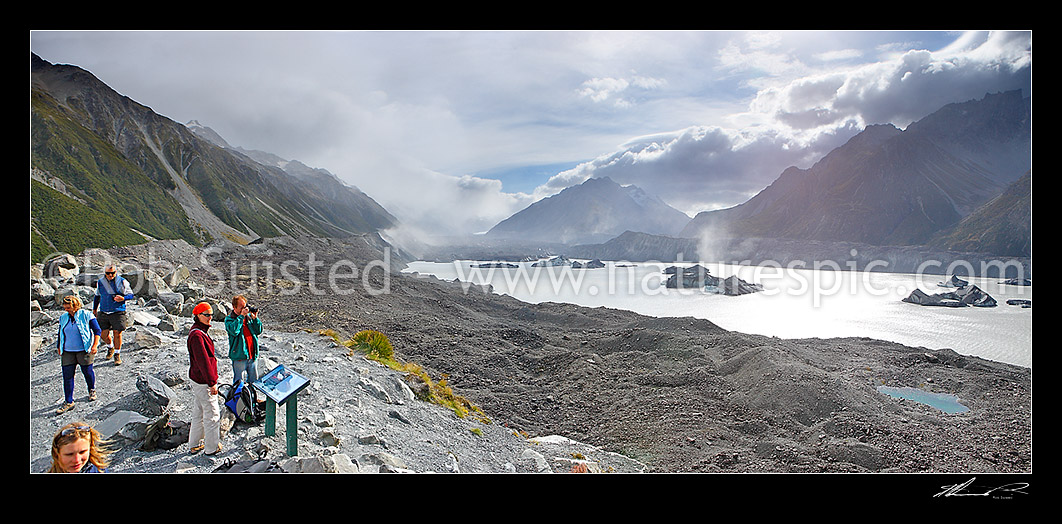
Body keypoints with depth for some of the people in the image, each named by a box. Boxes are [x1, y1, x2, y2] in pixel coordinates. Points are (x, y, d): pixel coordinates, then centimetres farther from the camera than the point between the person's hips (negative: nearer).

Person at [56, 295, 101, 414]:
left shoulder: (86, 315, -4)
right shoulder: (63, 318, 10)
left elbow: (97, 330, -4)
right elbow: (60, 336, 19)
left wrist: (95, 345, -13)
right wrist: (60, 351, 16)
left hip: (84, 350, -4)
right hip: (67, 352, 4)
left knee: (87, 371, 5)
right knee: (67, 376, 0)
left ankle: (92, 390, 33)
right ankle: (68, 402, 6)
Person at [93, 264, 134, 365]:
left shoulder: (122, 282, -3)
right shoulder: (100, 282, 8)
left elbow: (130, 294, 1)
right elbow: (97, 296, 22)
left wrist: (122, 298, -20)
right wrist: (94, 309, 25)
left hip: (118, 312, -3)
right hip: (103, 313, 4)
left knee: (117, 333, -5)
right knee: (104, 334, 5)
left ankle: (117, 354, 11)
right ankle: (110, 348, 35)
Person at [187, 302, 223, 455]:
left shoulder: (198, 332, 10)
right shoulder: (197, 335, -23)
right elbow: (203, 361, -25)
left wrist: (211, 379, 23)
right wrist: (212, 382, -22)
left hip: (197, 379, 10)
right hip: (203, 382, -10)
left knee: (198, 412, 20)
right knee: (212, 414, 1)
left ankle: (196, 444, 31)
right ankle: (212, 447, 11)